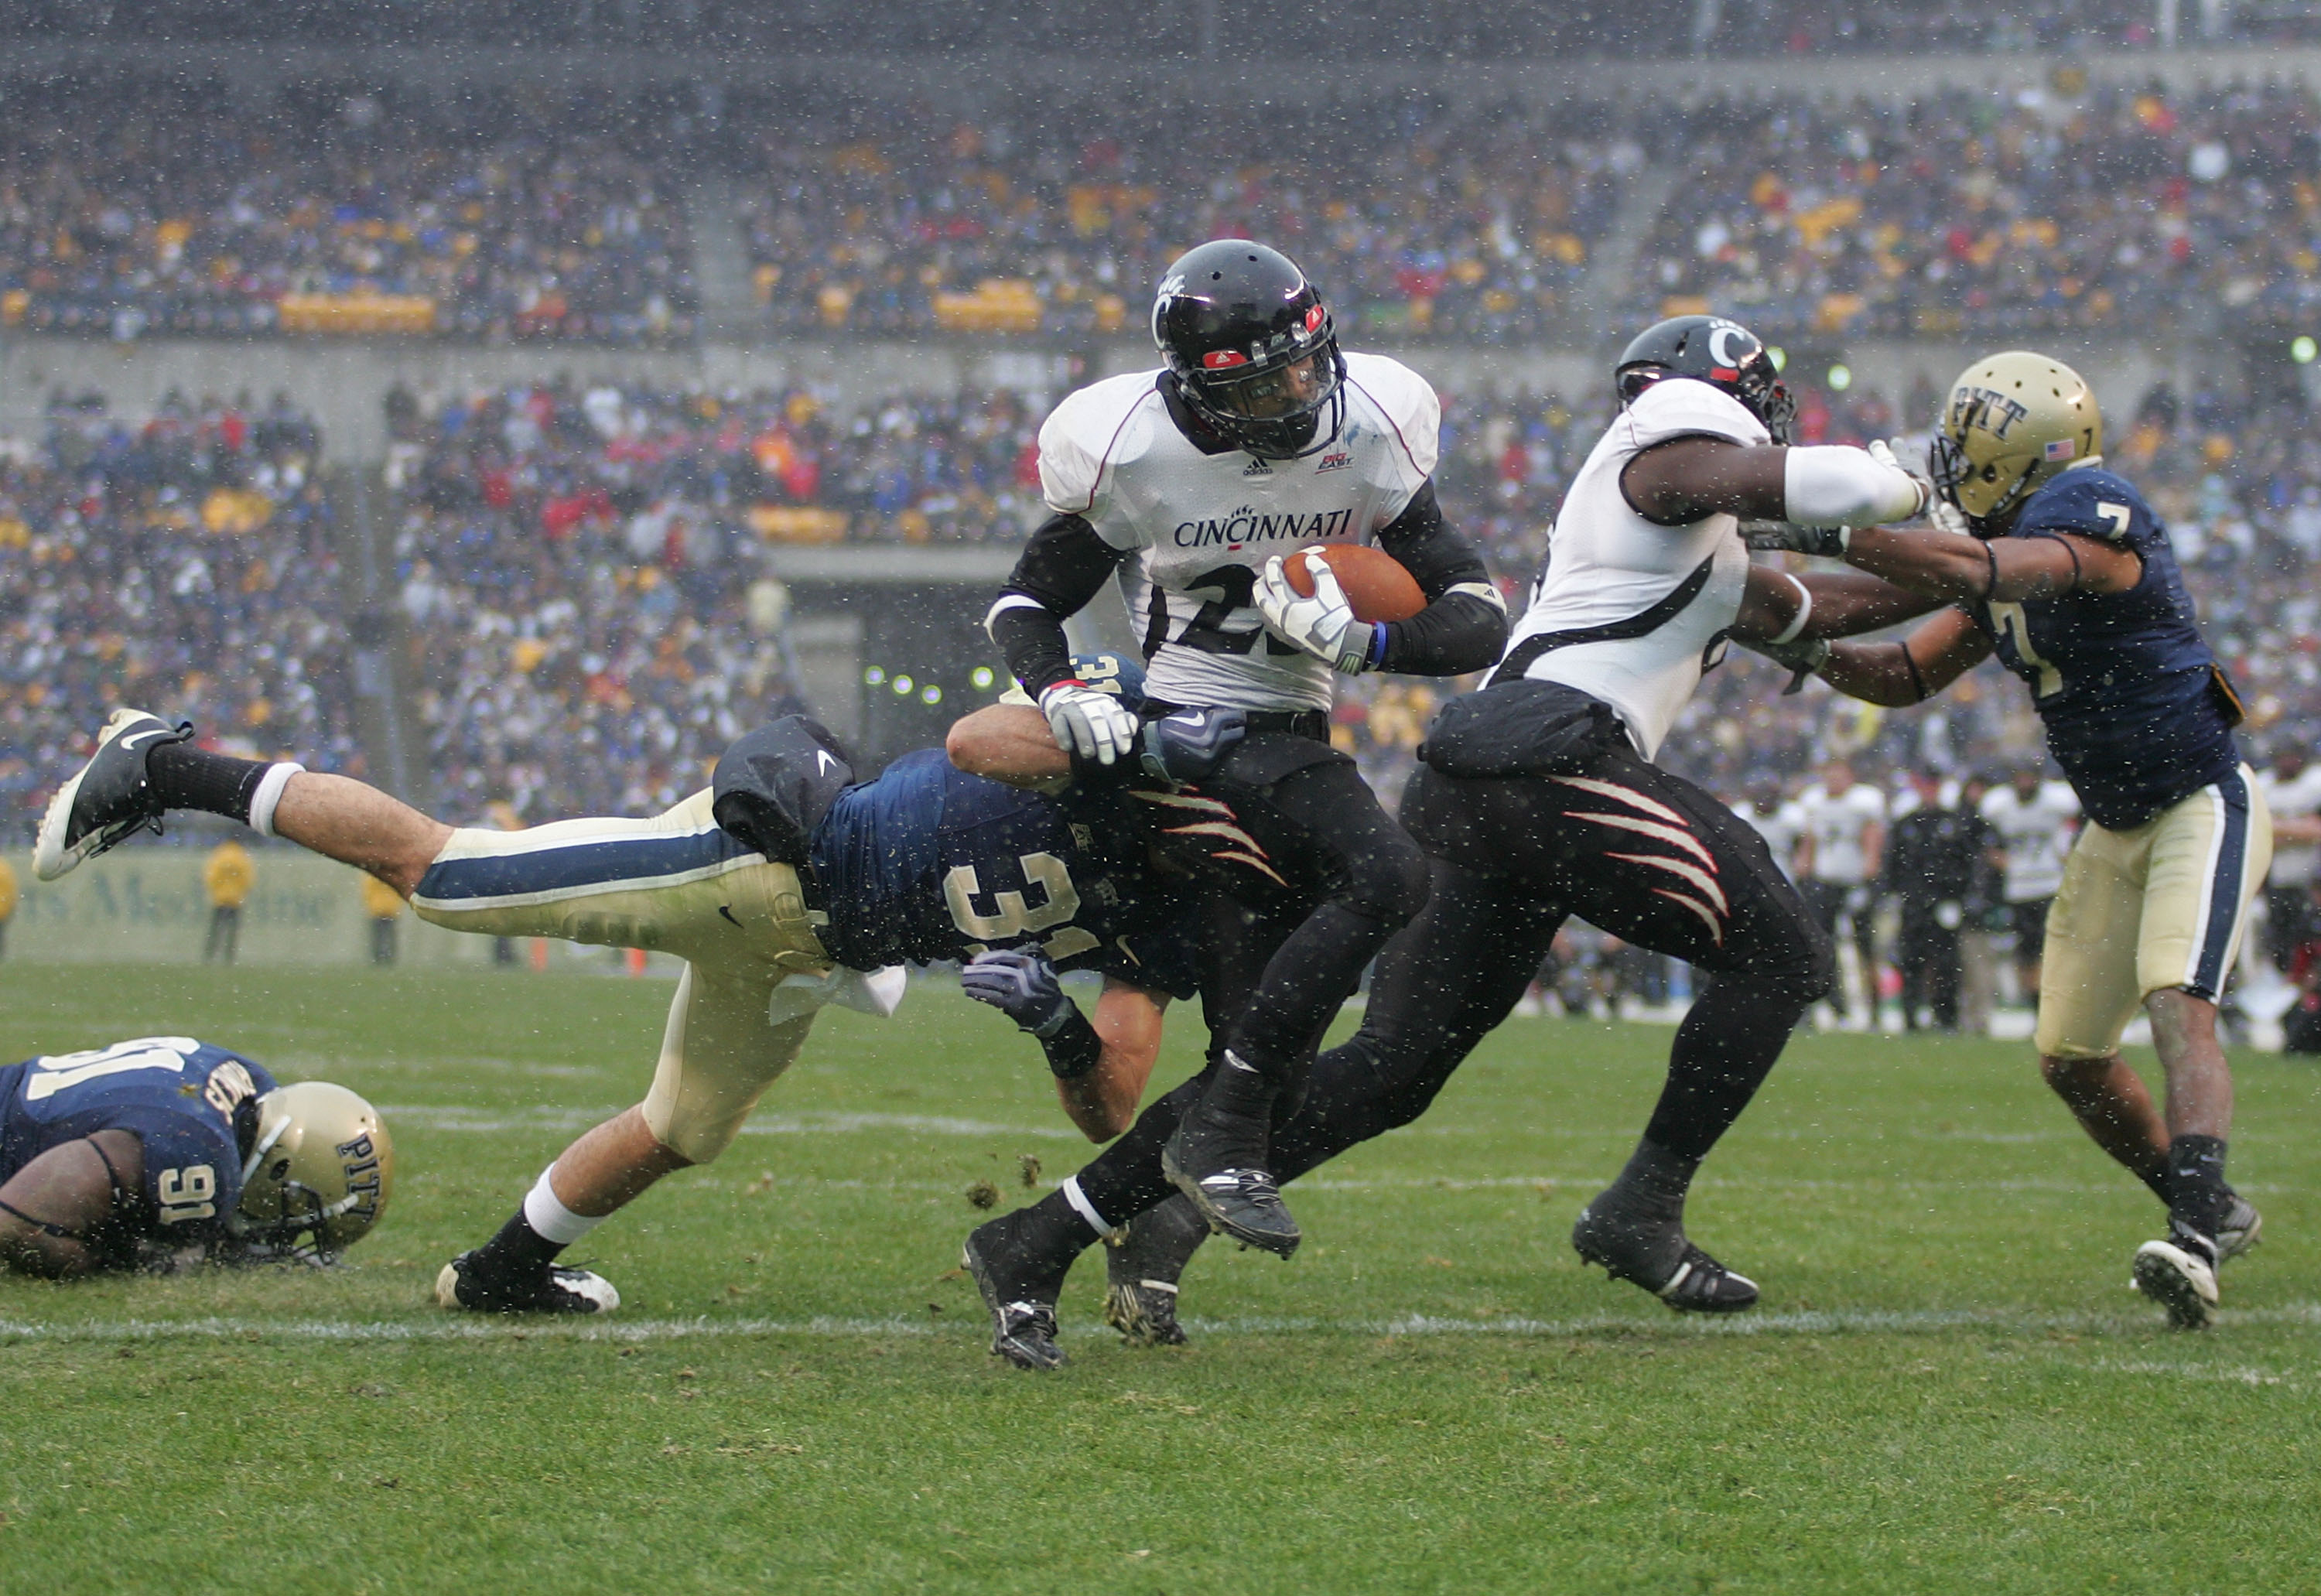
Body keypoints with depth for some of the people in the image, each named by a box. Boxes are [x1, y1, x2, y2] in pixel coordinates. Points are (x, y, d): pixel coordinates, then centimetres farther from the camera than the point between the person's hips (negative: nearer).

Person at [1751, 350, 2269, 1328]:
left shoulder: (2097, 523, -23)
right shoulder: (2007, 552, 4)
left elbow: (1972, 570, -39)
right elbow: (1907, 676, 9)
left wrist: (1832, 538, -38)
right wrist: (1812, 651, -9)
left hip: (2201, 807, -9)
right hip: (2115, 830, 9)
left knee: (2177, 1005, -28)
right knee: (2071, 1058, 10)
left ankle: (2196, 1239, -42)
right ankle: (2212, 1212, 28)